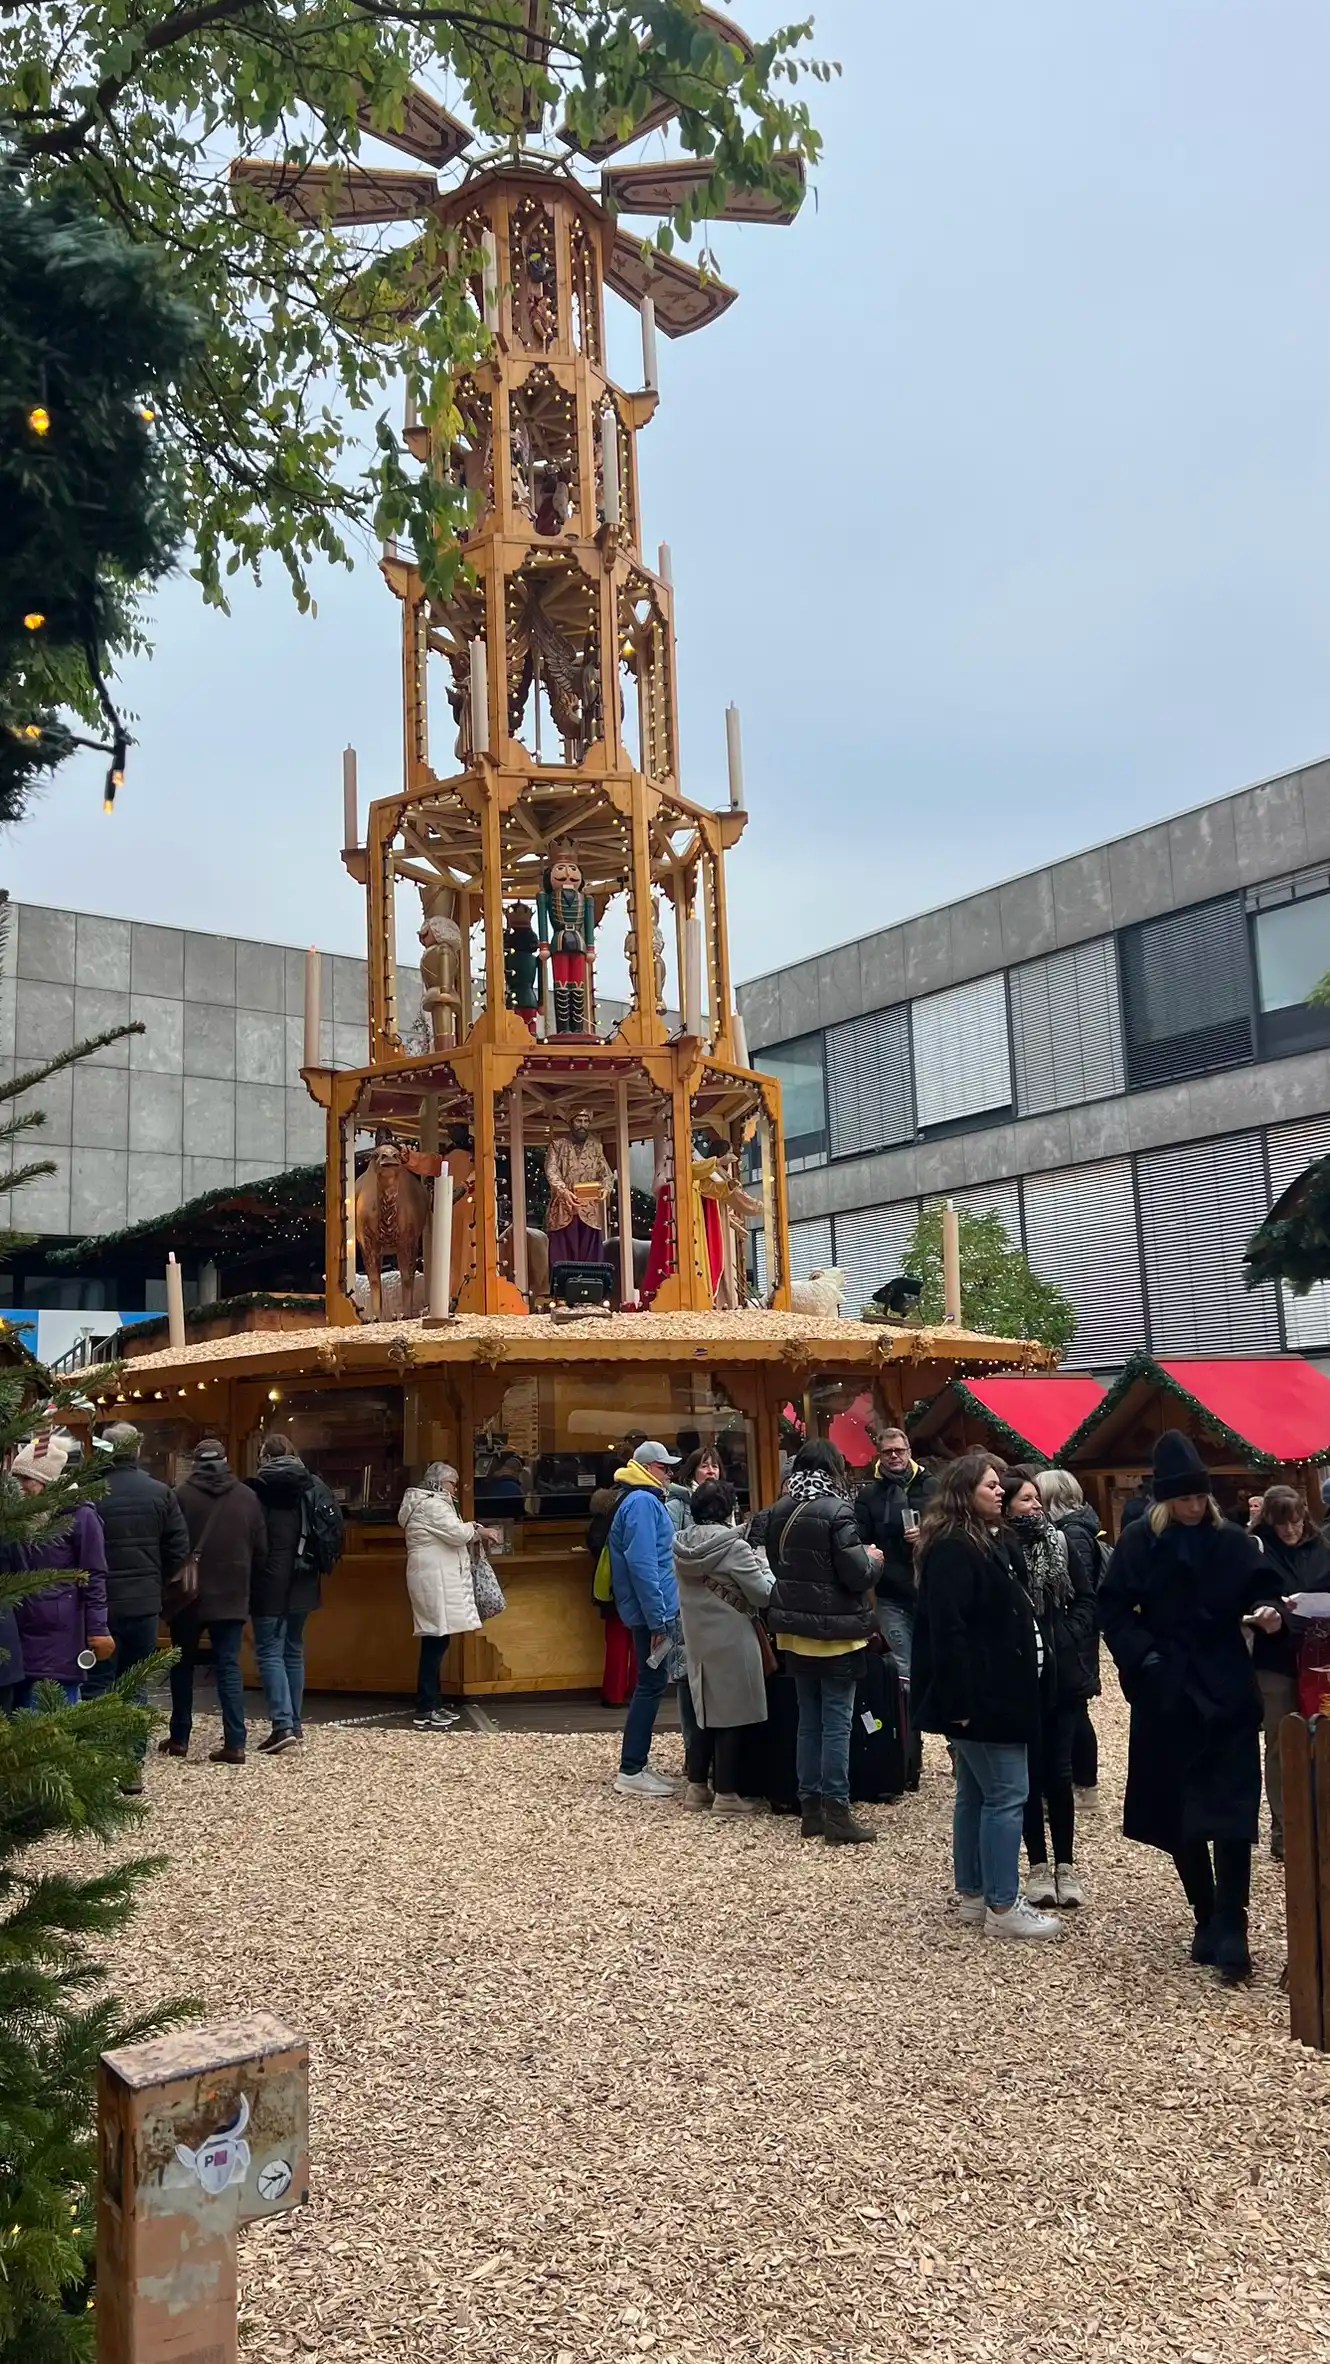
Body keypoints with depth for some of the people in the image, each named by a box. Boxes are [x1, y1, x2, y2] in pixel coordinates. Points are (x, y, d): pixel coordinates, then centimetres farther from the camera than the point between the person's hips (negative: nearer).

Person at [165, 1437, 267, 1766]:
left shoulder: (181, 1495, -8)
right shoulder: (248, 1497, 1)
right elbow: (260, 1549, 5)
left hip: (189, 1594, -1)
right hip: (232, 1595, 2)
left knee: (183, 1665, 15)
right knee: (229, 1666, 3)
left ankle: (179, 1738, 21)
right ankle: (235, 1743, -4)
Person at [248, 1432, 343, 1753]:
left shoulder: (257, 1489, -10)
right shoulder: (314, 1486, 6)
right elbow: (335, 1530, 7)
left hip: (270, 1584, -6)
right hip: (303, 1583, 6)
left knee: (270, 1652, -2)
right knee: (294, 1651, 14)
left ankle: (283, 1724, -12)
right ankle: (295, 1724, 16)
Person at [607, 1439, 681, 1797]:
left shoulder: (645, 1501, 16)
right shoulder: (642, 1502, -16)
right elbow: (642, 1565, -23)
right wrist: (657, 1619, -23)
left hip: (651, 1610, 10)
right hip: (651, 1610, -10)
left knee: (651, 1684, 15)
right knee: (651, 1685, -6)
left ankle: (635, 1764, 21)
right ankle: (630, 1772, -1)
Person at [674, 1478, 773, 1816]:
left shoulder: (683, 1547, 3)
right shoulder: (734, 1548, -17)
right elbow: (764, 1594, -14)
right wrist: (763, 1565, 5)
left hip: (696, 1640, 7)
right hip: (731, 1642, -7)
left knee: (703, 1711, 16)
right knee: (732, 1714, 2)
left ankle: (697, 1786, 22)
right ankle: (726, 1794, 7)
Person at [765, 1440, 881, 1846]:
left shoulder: (778, 1512, 2)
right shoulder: (836, 1511, -19)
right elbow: (856, 1575, -18)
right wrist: (872, 1559, 2)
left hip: (795, 1629, 7)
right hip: (835, 1631, -7)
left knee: (808, 1721, 14)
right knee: (836, 1723, 0)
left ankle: (810, 1808, 18)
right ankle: (836, 1813, 3)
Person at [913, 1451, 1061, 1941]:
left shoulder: (989, 1542, 14)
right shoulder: (953, 1550, -18)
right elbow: (946, 1630, -23)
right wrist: (960, 1701, -24)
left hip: (992, 1691, 10)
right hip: (978, 1695, -10)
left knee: (976, 1794, 15)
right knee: (1007, 1794, -5)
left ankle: (973, 1896, 23)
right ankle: (1002, 1907, 3)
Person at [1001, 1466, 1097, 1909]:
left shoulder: (1058, 1542, 4)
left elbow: (1085, 1598, 7)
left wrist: (1072, 1637, -4)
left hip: (1063, 1673, 3)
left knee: (1059, 1772, 7)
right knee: (1030, 1773, 7)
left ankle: (1066, 1864, 18)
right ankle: (1039, 1865, 18)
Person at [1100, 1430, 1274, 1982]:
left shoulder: (1233, 1541, -1)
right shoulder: (1139, 1541, -4)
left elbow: (1256, 1592, 7)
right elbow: (1113, 1611, -2)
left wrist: (1265, 1612, -15)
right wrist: (1145, 1656, -14)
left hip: (1227, 1691, 0)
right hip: (1166, 1695, 0)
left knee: (1231, 1810, -7)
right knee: (1178, 1812, 8)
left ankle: (1230, 1932, -5)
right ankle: (1206, 1920, 23)